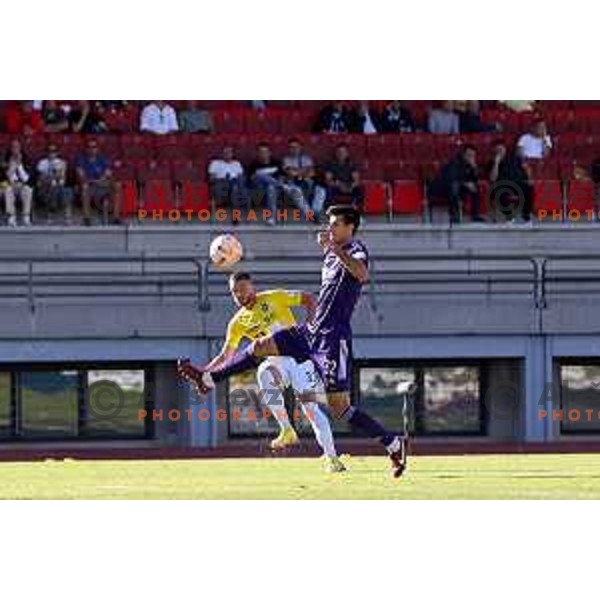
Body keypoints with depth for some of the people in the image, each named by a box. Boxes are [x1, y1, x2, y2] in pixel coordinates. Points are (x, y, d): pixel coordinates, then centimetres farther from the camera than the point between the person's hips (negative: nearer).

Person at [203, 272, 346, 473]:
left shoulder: (273, 298, -3)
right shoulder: (238, 323, 8)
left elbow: (308, 299, 1)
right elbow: (226, 355, 10)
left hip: (299, 354, -3)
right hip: (276, 360, 3)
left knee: (309, 404, -12)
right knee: (264, 374, -31)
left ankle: (331, 456, -7)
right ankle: (287, 431, -21)